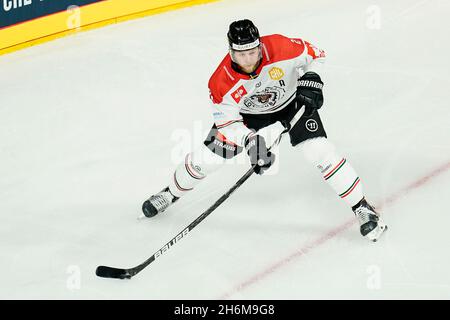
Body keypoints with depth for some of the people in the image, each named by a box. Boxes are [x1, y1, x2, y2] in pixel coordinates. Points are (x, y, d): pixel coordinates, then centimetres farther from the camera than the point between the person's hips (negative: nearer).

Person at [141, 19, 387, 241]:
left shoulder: (282, 48, -34)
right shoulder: (222, 81, -32)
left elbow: (313, 54, -14)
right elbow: (227, 121, -25)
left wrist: (311, 80, -27)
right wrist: (251, 141, -39)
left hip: (292, 100, -1)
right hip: (247, 112, 1)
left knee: (319, 151, -19)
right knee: (208, 156, -1)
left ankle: (362, 208, -8)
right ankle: (170, 193, 27)